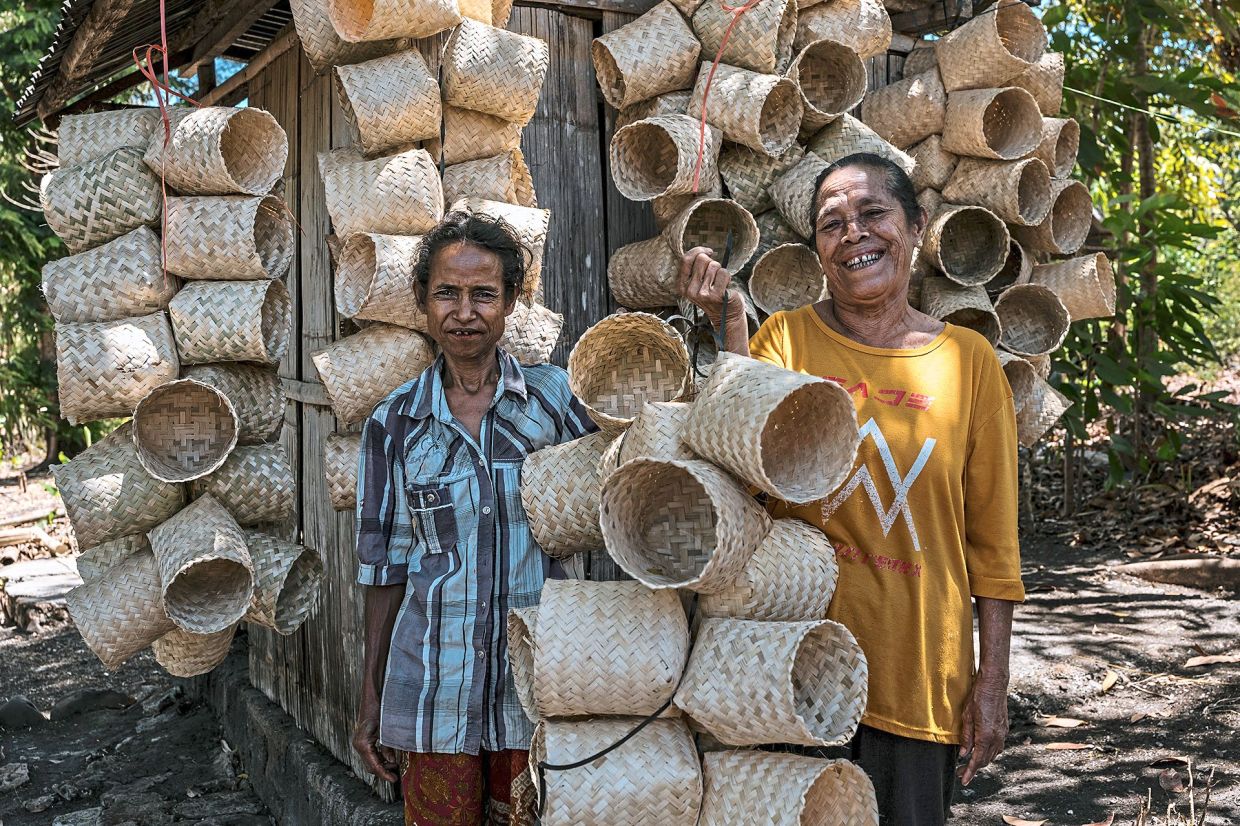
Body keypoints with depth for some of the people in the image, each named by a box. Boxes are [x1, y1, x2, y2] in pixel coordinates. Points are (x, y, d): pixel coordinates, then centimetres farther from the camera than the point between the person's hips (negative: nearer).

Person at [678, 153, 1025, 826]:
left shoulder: (969, 360, -1)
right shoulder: (787, 338, -1)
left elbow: (991, 538, 1)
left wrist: (993, 680, 1)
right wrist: (729, 327, -23)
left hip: (920, 674, 1)